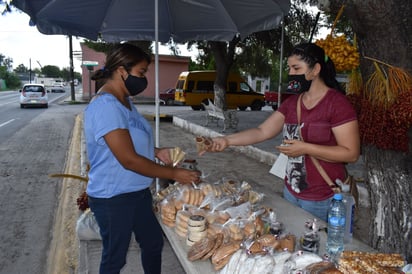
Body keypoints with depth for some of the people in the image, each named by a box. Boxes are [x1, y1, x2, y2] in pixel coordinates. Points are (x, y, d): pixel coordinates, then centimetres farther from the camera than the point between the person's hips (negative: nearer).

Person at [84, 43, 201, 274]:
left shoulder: (124, 100, 7)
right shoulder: (106, 106, -24)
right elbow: (129, 159, -27)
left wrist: (156, 152, 2)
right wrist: (174, 174, -19)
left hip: (138, 192, 9)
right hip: (113, 198, -9)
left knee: (154, 242, 22)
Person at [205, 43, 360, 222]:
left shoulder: (337, 103, -15)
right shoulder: (292, 102, 5)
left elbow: (351, 153, -18)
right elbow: (262, 132, 1)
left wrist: (305, 148, -23)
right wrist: (227, 140, -10)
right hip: (290, 193, 7)